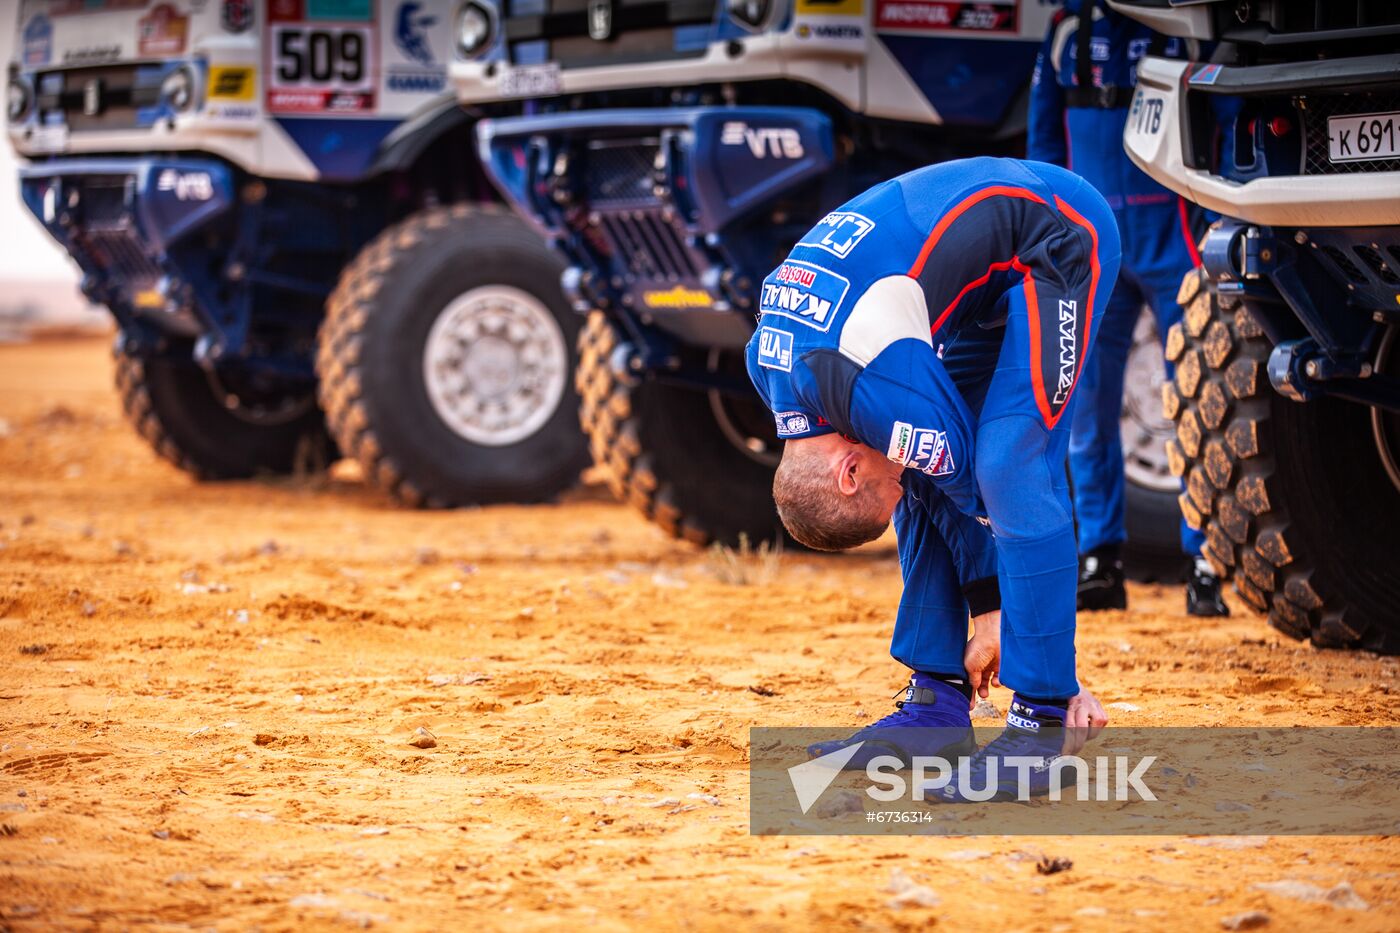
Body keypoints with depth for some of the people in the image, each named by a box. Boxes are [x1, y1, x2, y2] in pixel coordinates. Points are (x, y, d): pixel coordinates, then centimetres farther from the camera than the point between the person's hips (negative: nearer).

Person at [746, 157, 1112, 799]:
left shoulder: (879, 390, -30)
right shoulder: (768, 362, -5)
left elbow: (985, 494, -18)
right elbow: (928, 486, 3)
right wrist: (986, 612, 2)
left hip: (1054, 238, -9)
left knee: (1010, 467, -19)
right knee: (926, 476, 5)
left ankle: (1047, 718, -16)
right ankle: (938, 701, 11)